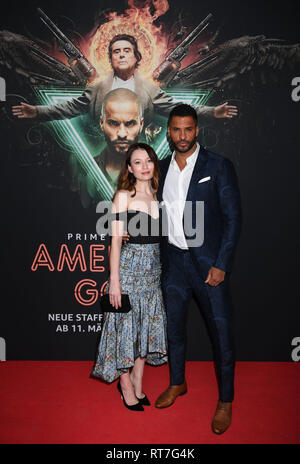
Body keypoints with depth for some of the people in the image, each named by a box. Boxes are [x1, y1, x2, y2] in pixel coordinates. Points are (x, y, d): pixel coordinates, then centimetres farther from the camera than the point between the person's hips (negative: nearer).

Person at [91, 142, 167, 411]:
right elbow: (116, 239, -10)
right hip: (129, 266, -5)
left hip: (153, 267, 6)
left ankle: (137, 382, 29)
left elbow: (159, 235, 11)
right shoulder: (124, 195, -7)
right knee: (126, 324, 4)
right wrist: (114, 280, -14)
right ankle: (125, 384, 23)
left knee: (148, 324, 12)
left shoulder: (157, 195, 8)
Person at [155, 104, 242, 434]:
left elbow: (233, 218, -9)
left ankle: (225, 401, 24)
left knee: (221, 332, 3)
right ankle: (177, 383, 41)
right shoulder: (163, 167, 7)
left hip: (208, 261, -4)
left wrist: (221, 265, -14)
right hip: (173, 260, 5)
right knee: (173, 325, 17)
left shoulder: (219, 166, -7)